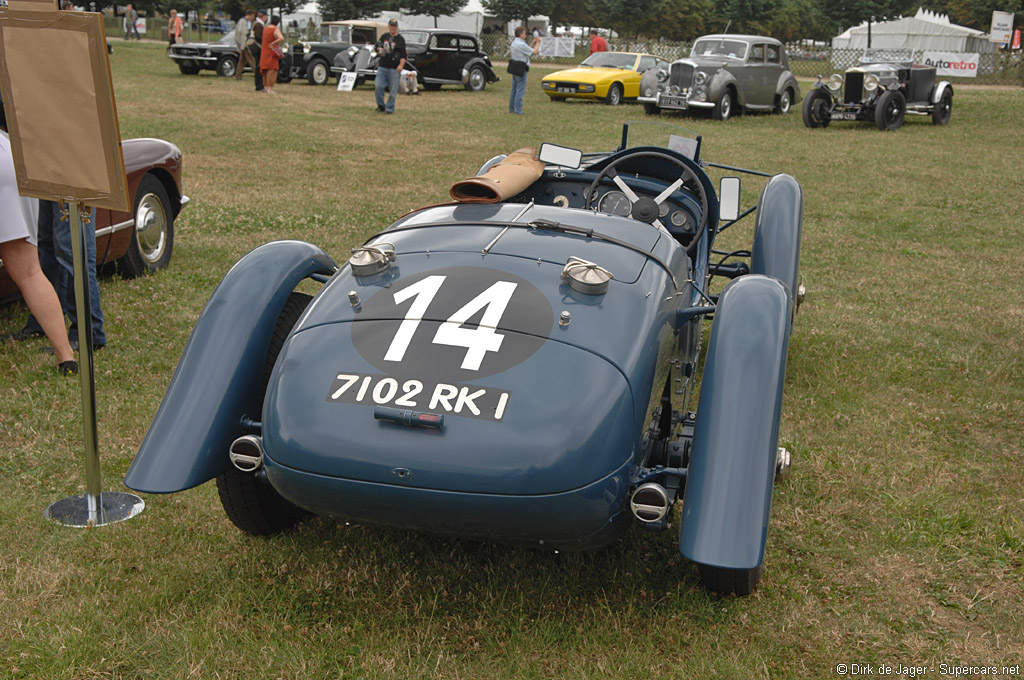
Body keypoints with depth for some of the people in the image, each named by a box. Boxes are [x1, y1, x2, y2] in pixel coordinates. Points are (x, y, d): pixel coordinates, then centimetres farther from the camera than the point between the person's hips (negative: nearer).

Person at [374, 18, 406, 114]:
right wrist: (380, 50, 1)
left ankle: (389, 109, 7)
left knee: (393, 89, -3)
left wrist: (401, 65, -18)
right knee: (378, 86, -7)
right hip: (382, 67, 3)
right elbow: (378, 47, 26)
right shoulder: (384, 37, 14)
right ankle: (381, 105, 10)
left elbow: (404, 55, -2)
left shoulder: (400, 39, 3)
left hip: (394, 69, -3)